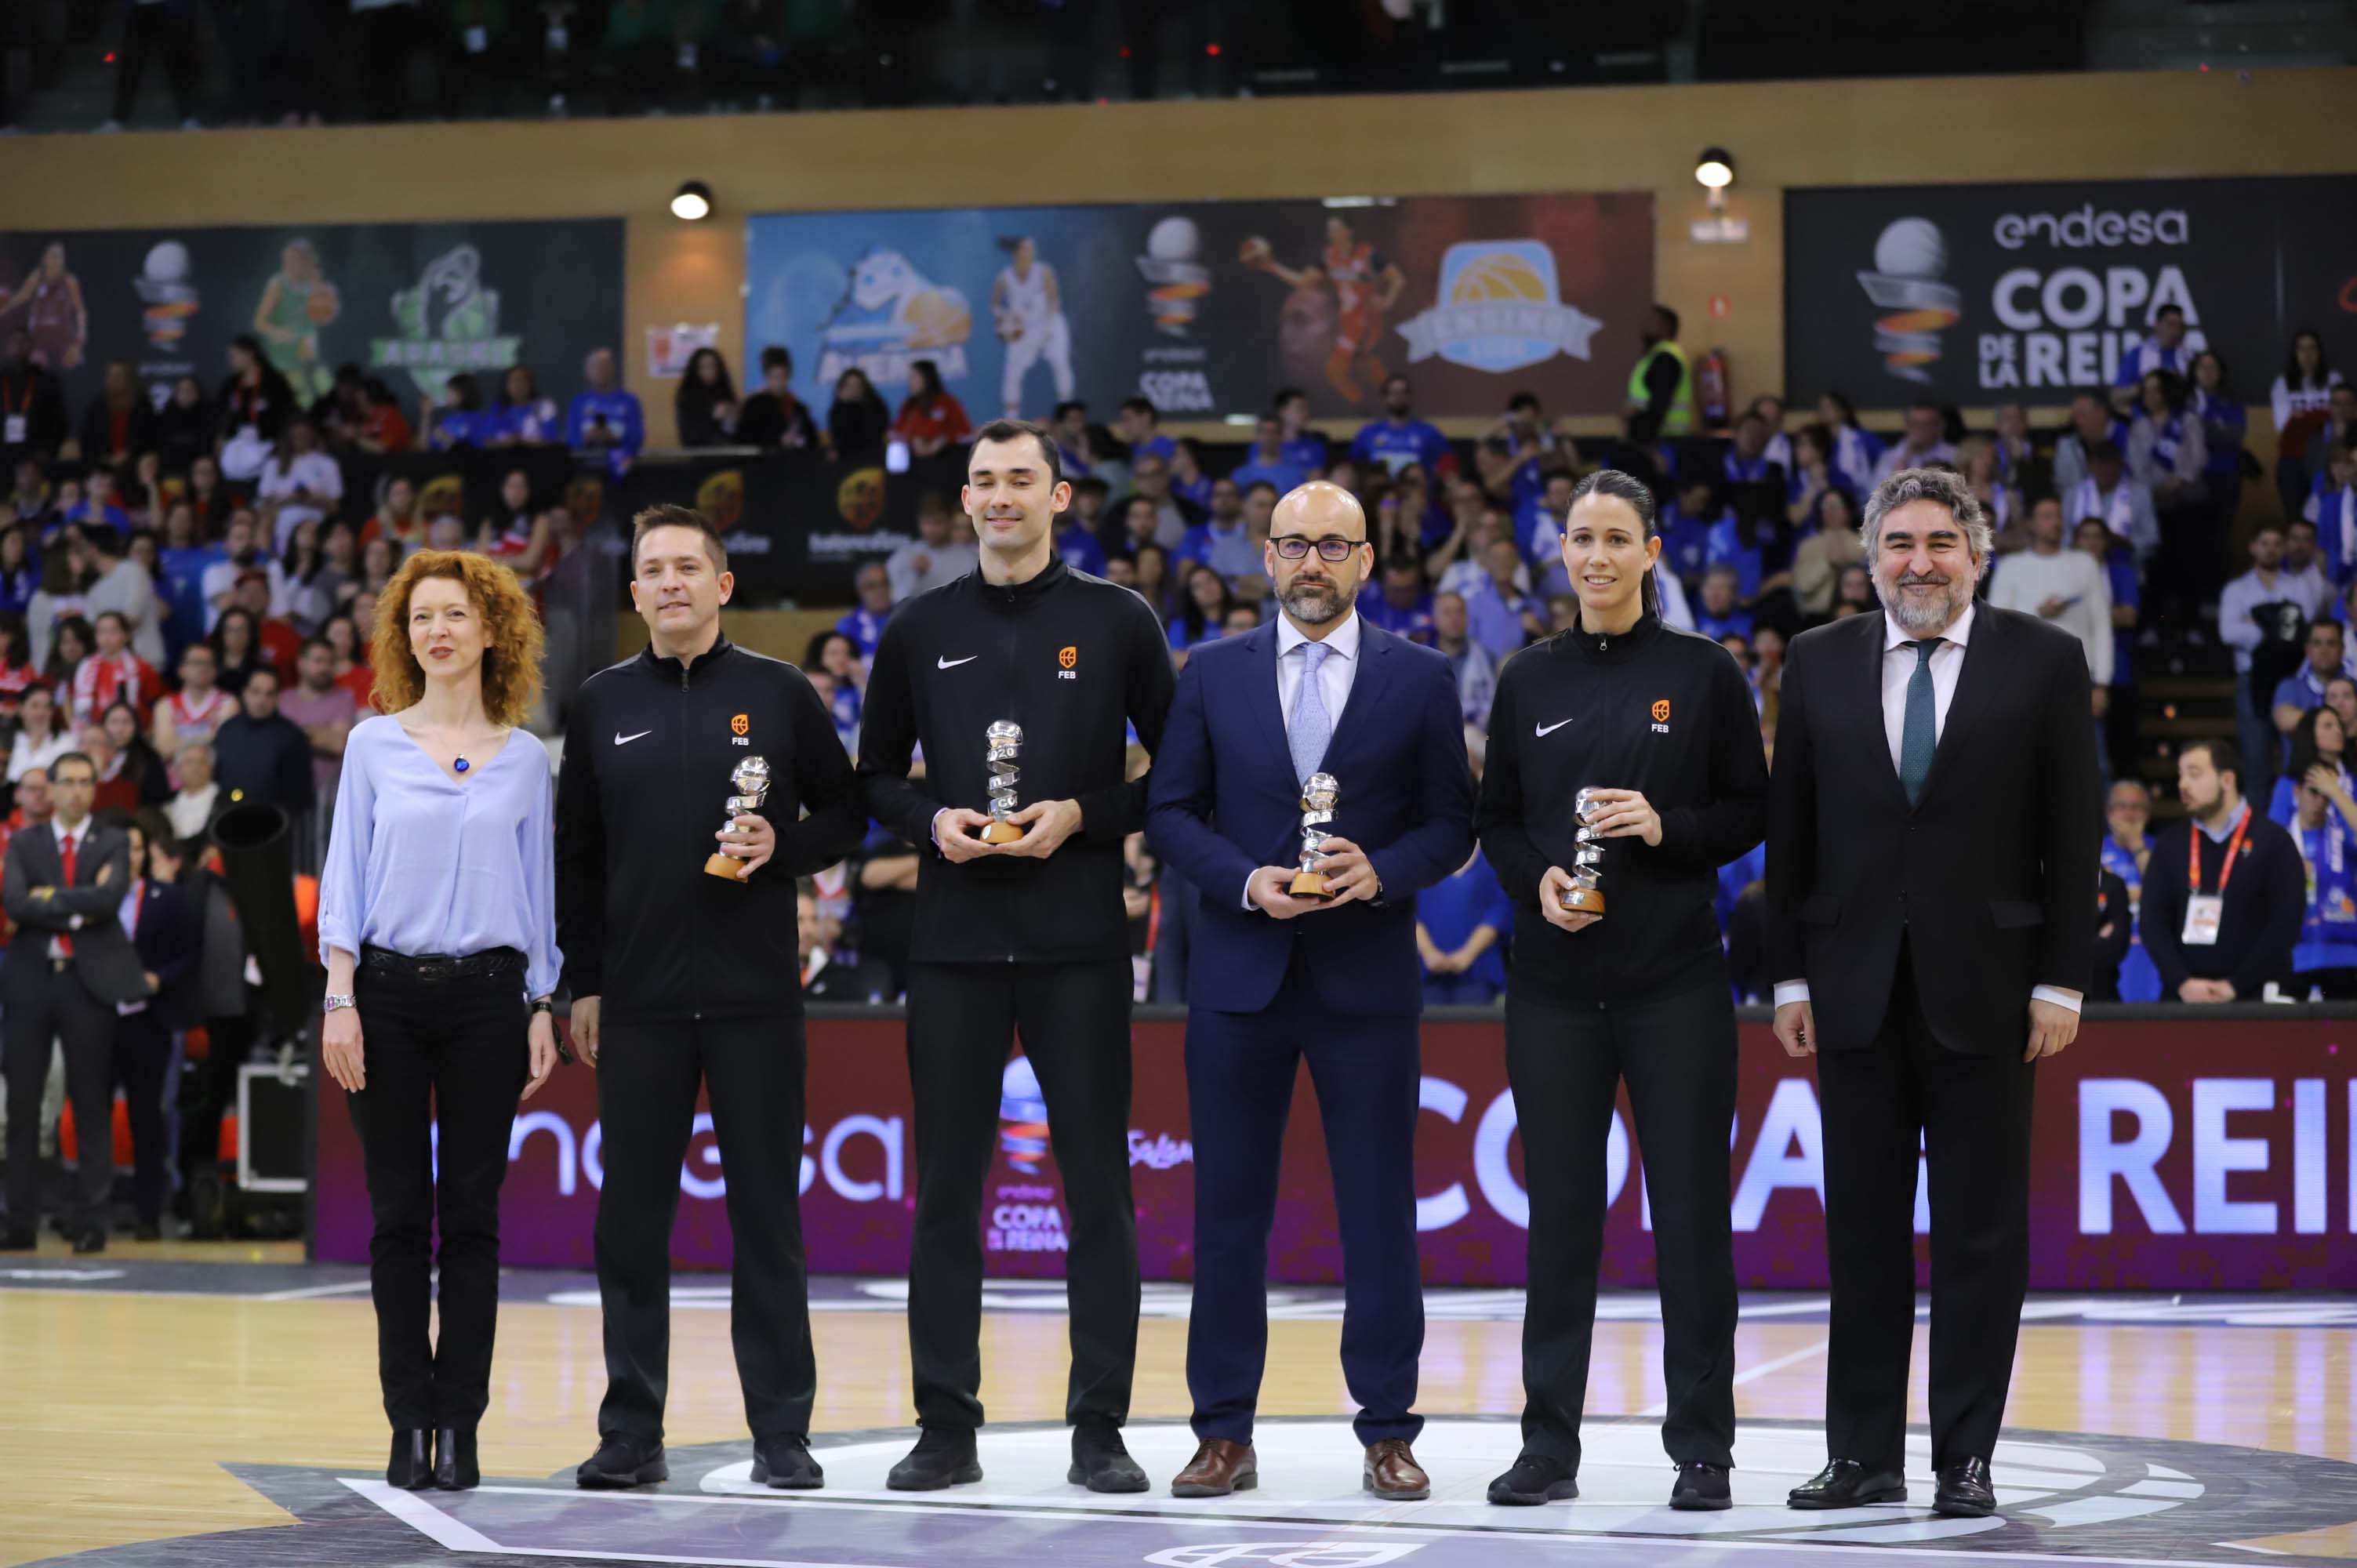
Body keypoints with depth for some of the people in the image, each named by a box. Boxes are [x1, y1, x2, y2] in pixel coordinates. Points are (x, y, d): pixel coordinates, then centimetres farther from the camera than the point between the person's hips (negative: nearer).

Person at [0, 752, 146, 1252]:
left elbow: (110, 897, -12)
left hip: (88, 983, -2)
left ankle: (91, 1222, 1)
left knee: (93, 1108, -1)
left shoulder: (112, 844, 7)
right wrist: (79, 907, -11)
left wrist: (51, 897, -9)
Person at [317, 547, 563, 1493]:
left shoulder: (524, 759, 7)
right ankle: (409, 1424, 5)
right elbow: (345, 877, 3)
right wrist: (340, 998, -6)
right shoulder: (374, 745, 5)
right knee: (400, 1214, 1)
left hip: (487, 996, 0)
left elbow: (538, 890, 11)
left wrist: (541, 1010, 5)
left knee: (471, 1214, 0)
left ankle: (459, 1426, 3)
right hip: (389, 990, 0)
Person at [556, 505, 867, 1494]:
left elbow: (845, 814, 8)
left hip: (755, 996, -2)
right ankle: (631, 1434, 9)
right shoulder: (605, 702, 8)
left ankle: (782, 1435, 6)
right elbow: (575, 853, 11)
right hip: (640, 1002, 2)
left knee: (766, 1217, 1)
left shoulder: (777, 693, 3)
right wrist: (582, 982, 6)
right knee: (632, 1219, 3)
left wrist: (784, 847, -12)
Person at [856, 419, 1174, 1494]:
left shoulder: (1117, 622, 3)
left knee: (1098, 1185, -1)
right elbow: (876, 776, 15)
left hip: (1077, 940, -2)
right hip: (955, 940, 2)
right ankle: (947, 1427, 9)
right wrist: (931, 822, -5)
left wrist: (1083, 817, -11)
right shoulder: (920, 631, 9)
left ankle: (1100, 1427, 5)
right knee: (947, 1187, 3)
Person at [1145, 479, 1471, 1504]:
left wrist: (1382, 871, -14)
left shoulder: (1419, 680, 5)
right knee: (1228, 1209, 3)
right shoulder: (1213, 675, 7)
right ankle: (1225, 1435, 9)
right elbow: (1170, 811, 5)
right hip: (1238, 976, 1)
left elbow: (1450, 823, 4)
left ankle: (1387, 1434, 7)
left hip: (1366, 977, -1)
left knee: (1379, 1209, 0)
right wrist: (1245, 880, -11)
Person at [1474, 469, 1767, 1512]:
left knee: (1690, 1209, -2)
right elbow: (1495, 818, 13)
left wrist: (1667, 829, -13)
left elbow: (1751, 811, 4)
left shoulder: (1703, 674, 2)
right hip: (1555, 982, 2)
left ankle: (1703, 1448, 4)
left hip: (1674, 979, -2)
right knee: (1560, 1209, 4)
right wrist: (1535, 878, -7)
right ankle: (1549, 1446, 10)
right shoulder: (1529, 681, 9)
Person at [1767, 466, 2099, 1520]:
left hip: (1984, 989, -2)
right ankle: (1864, 1454, 12)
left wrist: (2061, 983, -6)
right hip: (1858, 989, 2)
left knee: (1981, 1234, 1)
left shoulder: (2043, 662, 1)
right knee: (1861, 1233, 6)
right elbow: (1790, 831, 9)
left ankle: (1966, 1458, 5)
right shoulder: (1820, 664, 7)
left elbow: (2072, 833, -1)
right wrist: (1791, 976, 4)